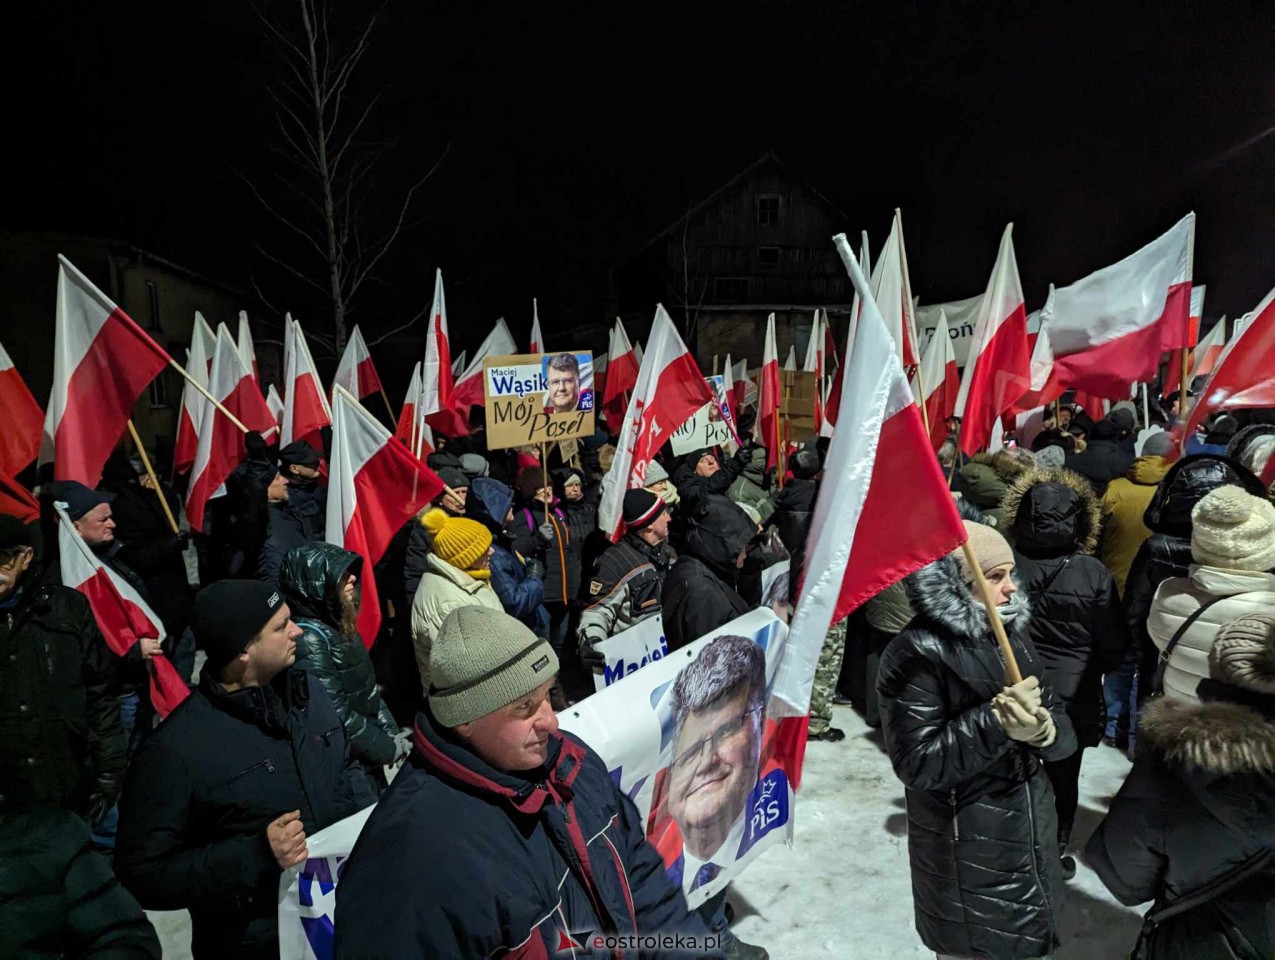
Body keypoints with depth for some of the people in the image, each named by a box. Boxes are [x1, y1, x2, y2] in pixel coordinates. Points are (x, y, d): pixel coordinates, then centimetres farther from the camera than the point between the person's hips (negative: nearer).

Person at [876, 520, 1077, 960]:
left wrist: (1042, 731, -22)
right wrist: (995, 721, -29)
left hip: (1031, 832, 7)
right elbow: (917, 764, -25)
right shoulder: (915, 656, -21)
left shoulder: (1011, 633, 1)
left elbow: (1063, 731, 1)